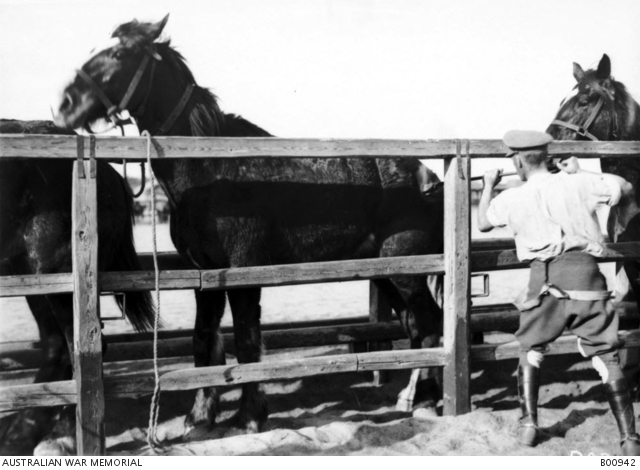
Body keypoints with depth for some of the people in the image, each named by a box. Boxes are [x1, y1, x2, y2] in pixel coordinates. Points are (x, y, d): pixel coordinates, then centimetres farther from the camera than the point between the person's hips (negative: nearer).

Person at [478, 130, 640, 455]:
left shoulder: (512, 198, 5)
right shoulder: (579, 183, 6)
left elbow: (483, 223, 23)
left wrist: (488, 187, 37)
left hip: (547, 278, -1)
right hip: (587, 274, 1)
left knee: (530, 349, 22)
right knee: (606, 358, 5)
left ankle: (528, 424, 18)